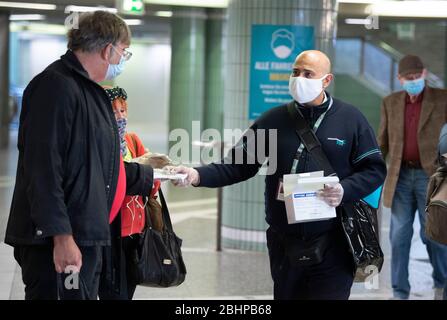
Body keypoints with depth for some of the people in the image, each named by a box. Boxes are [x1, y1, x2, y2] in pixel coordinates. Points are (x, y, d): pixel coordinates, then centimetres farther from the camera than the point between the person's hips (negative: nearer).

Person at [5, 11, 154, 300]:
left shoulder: (89, 90, 21)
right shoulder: (57, 85, -13)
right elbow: (44, 169, -22)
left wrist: (151, 178, 39)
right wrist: (61, 236, -26)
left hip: (87, 238, 11)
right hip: (57, 243, -11)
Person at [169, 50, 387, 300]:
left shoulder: (351, 119, 1)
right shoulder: (273, 120, 7)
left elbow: (375, 169, 1)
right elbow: (239, 164, 5)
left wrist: (345, 190, -17)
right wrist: (199, 176, -12)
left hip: (333, 245, -3)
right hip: (284, 244, 3)